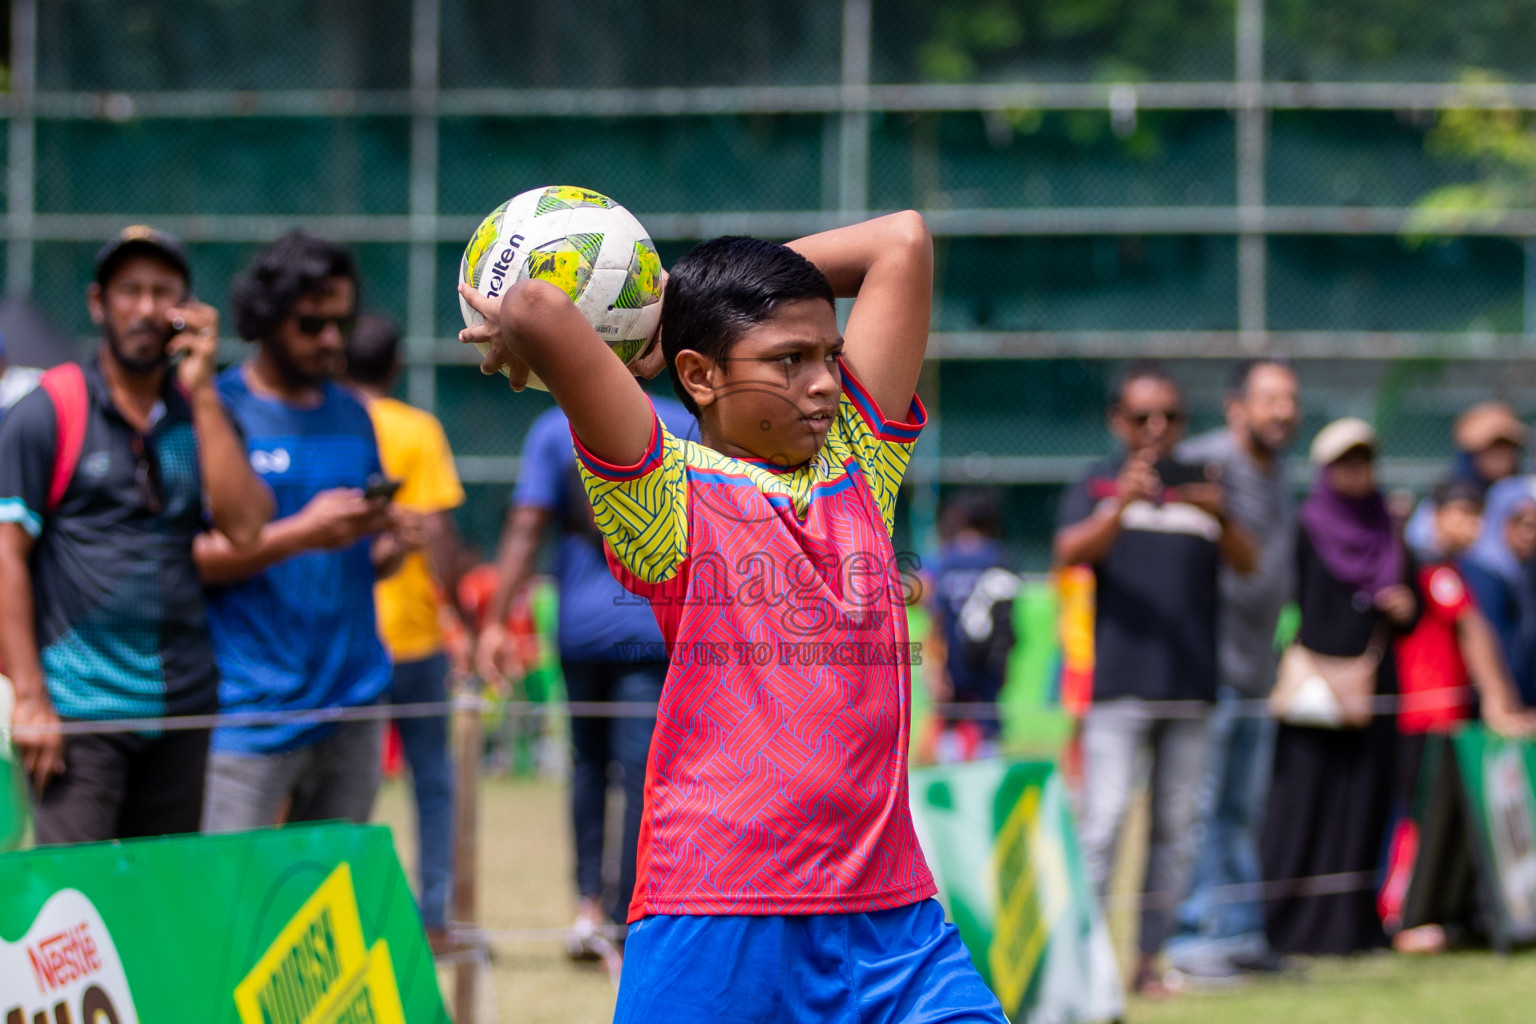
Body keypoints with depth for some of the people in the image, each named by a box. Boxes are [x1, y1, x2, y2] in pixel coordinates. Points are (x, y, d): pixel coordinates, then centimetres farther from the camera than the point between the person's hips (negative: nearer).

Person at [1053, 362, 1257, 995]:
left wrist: (1222, 519, -19)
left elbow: (1247, 564, 2)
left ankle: (1149, 959, 11)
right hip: (1119, 681, -4)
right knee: (1104, 818, -12)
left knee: (1177, 828, 5)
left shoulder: (1200, 486, 14)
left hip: (1192, 685, 4)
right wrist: (1122, 507, -30)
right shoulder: (1097, 486, 6)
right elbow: (1071, 552, -12)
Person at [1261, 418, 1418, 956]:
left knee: (1364, 803, 3)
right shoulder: (1304, 531, -1)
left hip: (1371, 688, 5)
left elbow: (1412, 600, 19)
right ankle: (1287, 926, -4)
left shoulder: (1387, 533, 14)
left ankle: (1350, 922, 6)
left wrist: (1406, 608, -4)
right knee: (1302, 800, -7)